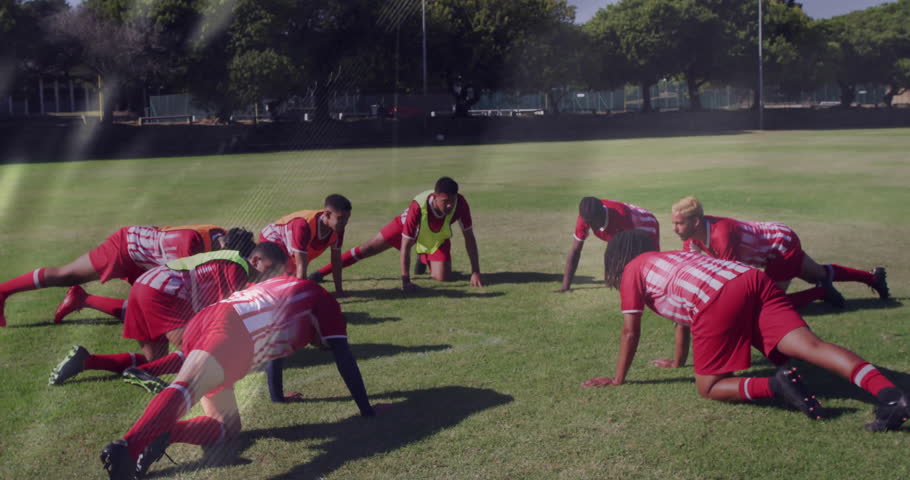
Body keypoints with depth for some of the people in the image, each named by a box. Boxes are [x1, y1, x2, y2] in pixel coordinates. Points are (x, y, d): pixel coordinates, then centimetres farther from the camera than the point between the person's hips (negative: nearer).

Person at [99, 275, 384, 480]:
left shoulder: (286, 288, 41)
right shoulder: (323, 301, 22)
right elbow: (343, 358, 18)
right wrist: (366, 409, 26)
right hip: (231, 330, -8)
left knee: (228, 424, 6)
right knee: (185, 389, -31)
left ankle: (162, 434, -19)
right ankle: (127, 446, -54)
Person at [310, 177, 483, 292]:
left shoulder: (460, 204, -37)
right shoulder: (418, 207, -44)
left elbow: (469, 237, -25)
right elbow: (405, 246, -38)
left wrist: (475, 272, -27)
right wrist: (405, 281, -40)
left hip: (438, 238, 2)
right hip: (407, 225, -2)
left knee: (443, 278, -12)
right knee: (368, 249, -1)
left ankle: (425, 259, 25)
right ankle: (321, 273, 12)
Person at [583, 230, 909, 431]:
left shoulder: (632, 270, 21)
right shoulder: (670, 258, 41)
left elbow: (631, 332, 21)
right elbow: (684, 310, 51)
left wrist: (618, 379, 33)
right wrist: (679, 360, 63)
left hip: (717, 301, -7)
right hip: (753, 280, 7)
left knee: (708, 387, 5)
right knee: (810, 345, -10)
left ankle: (775, 385, -20)